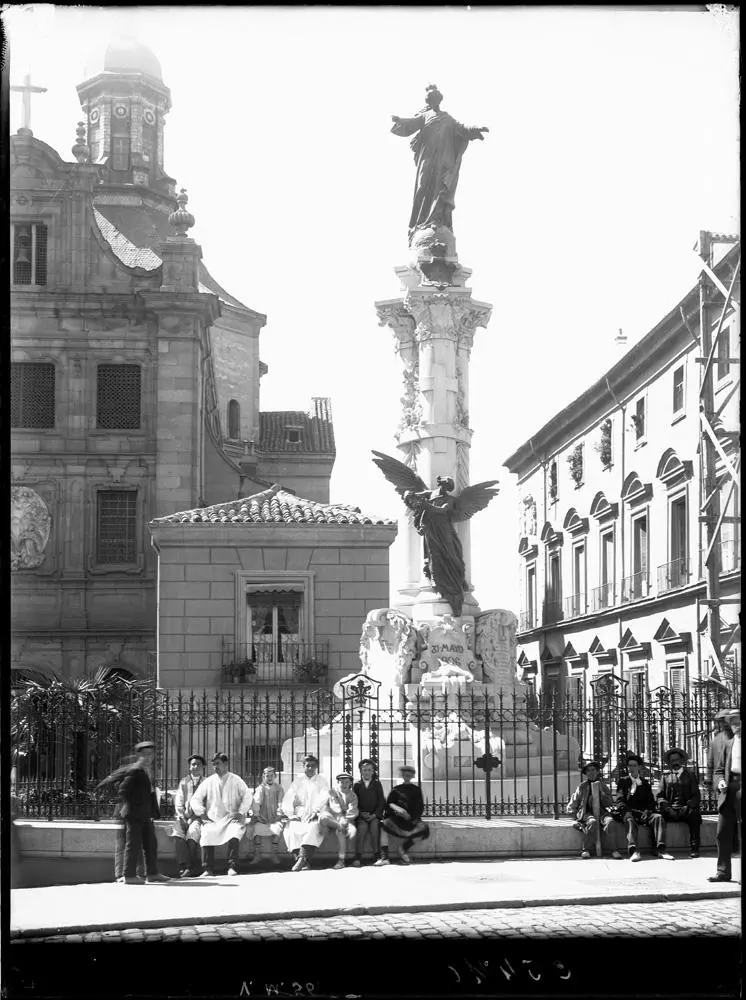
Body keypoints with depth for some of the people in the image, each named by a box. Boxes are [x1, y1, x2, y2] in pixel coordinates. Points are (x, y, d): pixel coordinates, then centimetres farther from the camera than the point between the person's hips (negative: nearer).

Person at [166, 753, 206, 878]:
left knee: (192, 832, -34)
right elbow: (178, 802, 13)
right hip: (184, 817, 3)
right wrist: (182, 817, -5)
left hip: (199, 817, -3)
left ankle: (192, 867, -26)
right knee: (176, 832, -29)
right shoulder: (184, 782, 19)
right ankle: (184, 865, -31)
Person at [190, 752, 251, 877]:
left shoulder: (236, 780, 7)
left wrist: (240, 812, -9)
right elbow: (196, 799, 11)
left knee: (234, 834, -33)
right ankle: (208, 870, -23)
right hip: (212, 819, 2)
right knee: (206, 834, -28)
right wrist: (201, 813, -2)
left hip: (231, 818, -2)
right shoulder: (208, 781, 12)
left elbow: (247, 796, 1)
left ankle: (232, 867, -26)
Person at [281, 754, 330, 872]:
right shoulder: (298, 781, 18)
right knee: (290, 830, -29)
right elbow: (287, 799, 9)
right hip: (299, 817, 2)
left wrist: (315, 812, -21)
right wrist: (290, 814, -9)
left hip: (315, 817, -2)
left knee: (314, 828, -36)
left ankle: (302, 859, -47)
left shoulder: (322, 781, 13)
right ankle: (304, 862, -38)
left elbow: (323, 798, -3)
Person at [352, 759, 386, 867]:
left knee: (374, 826, -30)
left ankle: (377, 856, -26)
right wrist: (361, 813, -9)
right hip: (361, 815, 0)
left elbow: (381, 801, 6)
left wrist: (375, 814, -7)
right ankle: (358, 857, -32)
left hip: (375, 815, 0)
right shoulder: (357, 785, 12)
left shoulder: (377, 784, 12)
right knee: (362, 827, -30)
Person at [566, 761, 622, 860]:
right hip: (587, 813, -2)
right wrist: (578, 815, 1)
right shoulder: (582, 787, 13)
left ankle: (613, 849, -30)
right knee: (592, 822, -37)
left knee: (610, 821, -33)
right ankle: (586, 850, -30)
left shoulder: (603, 786, 17)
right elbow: (571, 806, 16)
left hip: (601, 812, 2)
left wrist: (601, 791, -3)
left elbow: (609, 804, 8)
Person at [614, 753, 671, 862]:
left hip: (643, 812, 3)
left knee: (658, 817, -27)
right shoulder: (623, 781, 17)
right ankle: (633, 851, -53)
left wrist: (647, 811, -7)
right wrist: (627, 811, -15)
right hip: (629, 812, -3)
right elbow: (620, 800, 4)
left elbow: (651, 801, 14)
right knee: (630, 820, -37)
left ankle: (660, 849, -37)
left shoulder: (645, 782, 23)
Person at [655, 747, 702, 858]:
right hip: (670, 810, 0)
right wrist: (667, 807, -10)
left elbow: (696, 796, 8)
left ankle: (694, 848, -30)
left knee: (694, 815, -34)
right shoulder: (665, 775, 17)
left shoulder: (690, 775, 16)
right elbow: (659, 795, 11)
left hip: (686, 809, 0)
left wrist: (687, 807, -11)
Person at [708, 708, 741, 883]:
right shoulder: (728, 745, 16)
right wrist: (720, 781, 0)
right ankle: (723, 871, 11)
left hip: (740, 791, -5)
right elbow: (719, 770, 21)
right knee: (723, 833, 5)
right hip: (728, 792, 5)